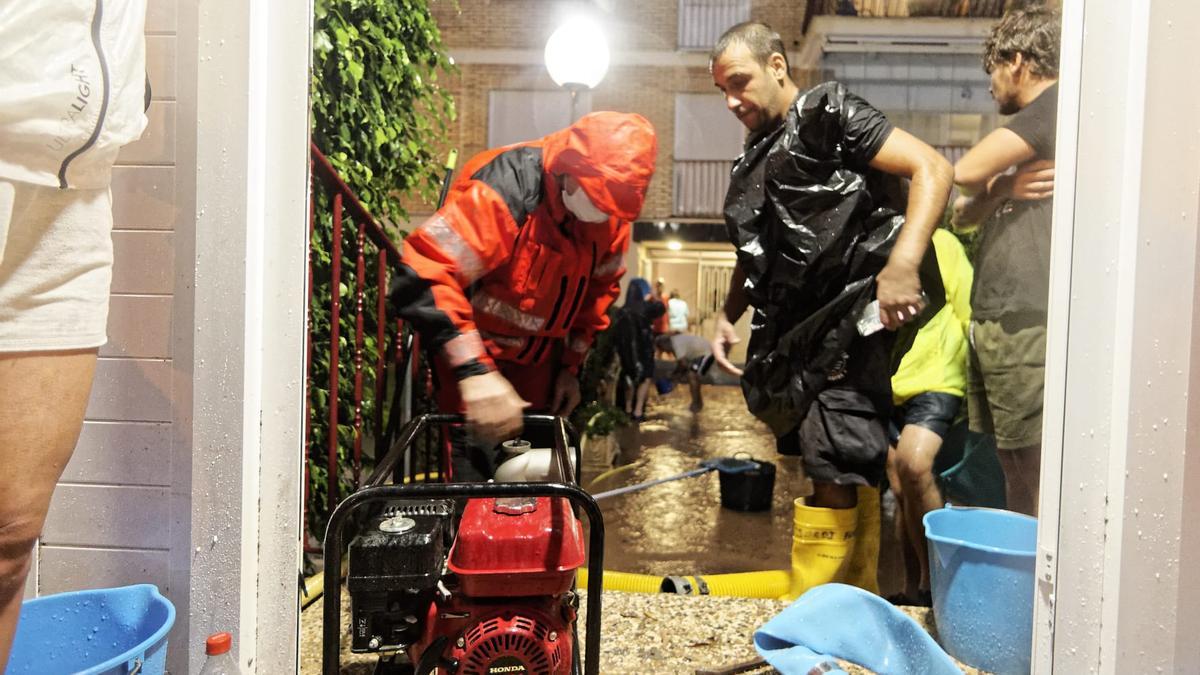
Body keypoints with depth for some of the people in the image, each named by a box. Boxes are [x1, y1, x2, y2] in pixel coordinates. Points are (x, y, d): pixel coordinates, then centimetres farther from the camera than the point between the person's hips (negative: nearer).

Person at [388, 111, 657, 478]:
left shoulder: (611, 218, -6)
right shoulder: (503, 191, -29)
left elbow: (599, 290, 11)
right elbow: (422, 277, -36)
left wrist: (571, 365, 8)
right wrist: (474, 371, -42)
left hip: (540, 365, 6)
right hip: (475, 358, -6)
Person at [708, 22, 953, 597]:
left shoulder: (828, 116, -6)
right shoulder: (755, 158, 19)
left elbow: (932, 168, -15)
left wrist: (902, 264, -27)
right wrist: (727, 316, 14)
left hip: (846, 322, -8)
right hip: (795, 335, 8)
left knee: (836, 474, -9)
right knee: (852, 478, 14)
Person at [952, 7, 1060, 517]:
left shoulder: (1058, 103, -5)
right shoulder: (1031, 126, 24)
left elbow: (965, 173, -13)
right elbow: (963, 215, 17)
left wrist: (995, 184, 10)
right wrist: (1004, 190, -3)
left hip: (1025, 325, -9)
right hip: (992, 322, 9)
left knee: (1038, 484, -5)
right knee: (1013, 476, 15)